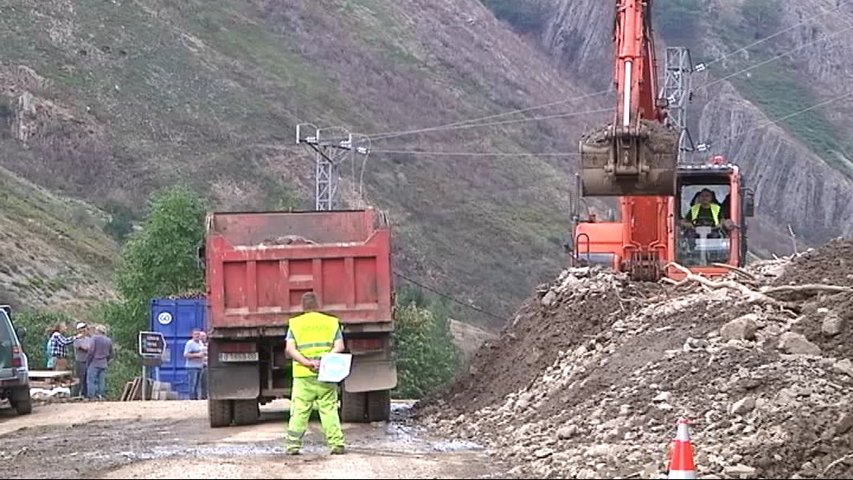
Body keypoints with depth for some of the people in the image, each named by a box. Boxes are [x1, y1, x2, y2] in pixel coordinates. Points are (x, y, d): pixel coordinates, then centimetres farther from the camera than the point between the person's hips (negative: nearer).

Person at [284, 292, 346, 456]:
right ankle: (336, 444, -2)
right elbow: (339, 347, -2)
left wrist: (306, 362, -14)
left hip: (303, 375, 0)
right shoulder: (331, 322, 9)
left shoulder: (295, 323, 7)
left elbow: (290, 349, -5)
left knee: (299, 411, 3)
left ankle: (293, 445, 1)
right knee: (329, 410, 3)